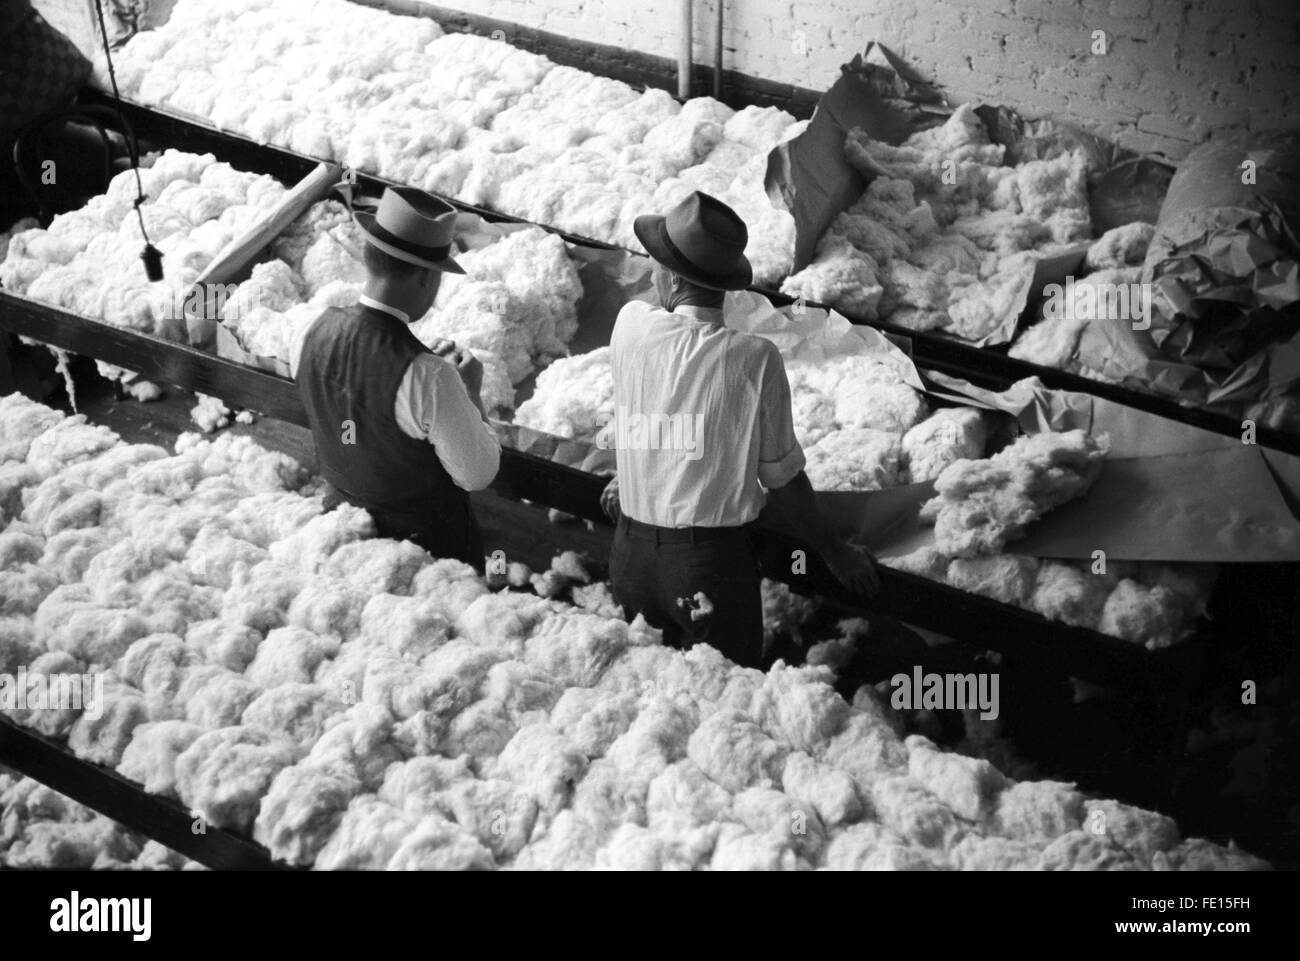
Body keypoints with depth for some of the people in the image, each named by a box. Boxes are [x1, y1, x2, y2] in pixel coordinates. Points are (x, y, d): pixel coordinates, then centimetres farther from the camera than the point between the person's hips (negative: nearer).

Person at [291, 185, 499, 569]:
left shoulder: (311, 336, -15)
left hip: (341, 510, 5)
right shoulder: (427, 376, -33)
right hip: (427, 535, -5)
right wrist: (469, 392, -9)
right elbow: (478, 475, -21)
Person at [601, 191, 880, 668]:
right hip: (714, 559, -3)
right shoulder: (755, 358, -15)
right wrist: (836, 553, 7)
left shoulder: (630, 327, -8)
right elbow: (781, 477, -7)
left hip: (631, 551, 4)